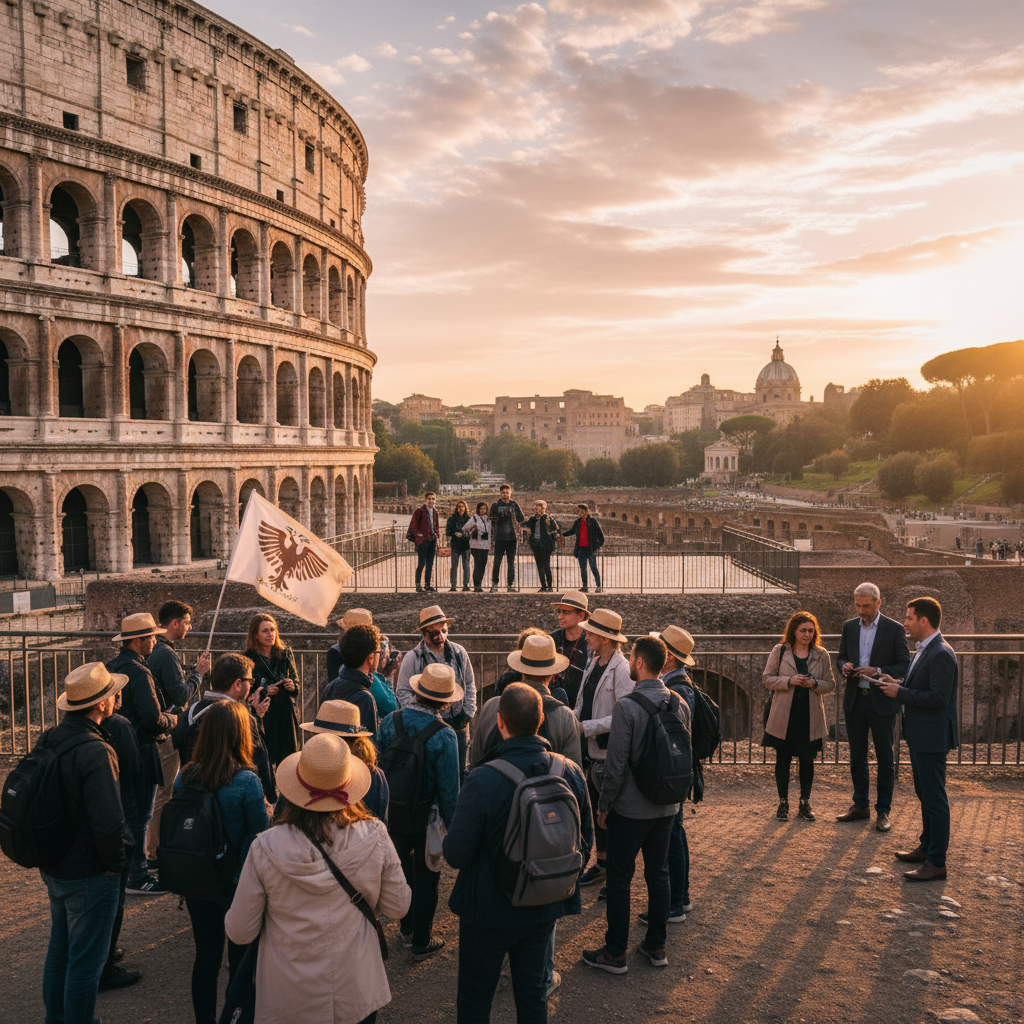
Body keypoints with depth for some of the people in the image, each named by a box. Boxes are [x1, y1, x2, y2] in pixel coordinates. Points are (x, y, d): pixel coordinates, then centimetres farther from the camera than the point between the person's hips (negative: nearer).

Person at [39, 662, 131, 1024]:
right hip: (89, 873, -9)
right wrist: (116, 862, -13)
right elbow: (108, 822, -30)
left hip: (53, 868, 9)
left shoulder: (48, 740, -1)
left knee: (59, 948, 25)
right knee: (86, 960, 5)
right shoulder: (95, 753, -27)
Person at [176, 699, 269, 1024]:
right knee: (240, 960, 13)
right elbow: (260, 837, -17)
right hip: (237, 884, -4)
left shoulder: (185, 776, -7)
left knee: (206, 957, 19)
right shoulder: (247, 781, -22)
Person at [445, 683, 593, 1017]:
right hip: (545, 909, 4)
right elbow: (585, 842, 1)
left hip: (488, 913, -4)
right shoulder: (570, 772, -11)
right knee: (533, 996, 23)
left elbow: (455, 855, -22)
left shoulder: (482, 780, -27)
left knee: (474, 1001, 18)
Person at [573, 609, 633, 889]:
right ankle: (602, 861, 32)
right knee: (595, 807, 17)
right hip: (592, 750, 8)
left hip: (610, 753, -8)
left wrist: (588, 727, -21)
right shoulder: (594, 663, 9)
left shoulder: (621, 669, -19)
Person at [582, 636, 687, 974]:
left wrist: (604, 805, -6)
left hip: (630, 808, -6)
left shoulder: (627, 707, -21)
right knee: (658, 874, 17)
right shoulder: (680, 704, -1)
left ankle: (615, 953, 16)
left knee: (619, 879, 6)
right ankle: (656, 946, 28)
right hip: (667, 807, 6)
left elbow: (616, 764, -19)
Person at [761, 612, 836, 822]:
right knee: (783, 759, 6)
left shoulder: (822, 655, 4)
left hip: (810, 717, 1)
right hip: (784, 716, -1)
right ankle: (783, 803, 19)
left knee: (807, 760, 9)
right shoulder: (779, 651, -1)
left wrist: (815, 684, -14)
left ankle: (805, 803, 23)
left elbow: (830, 684, 7)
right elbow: (766, 679, -1)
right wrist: (789, 681, -16)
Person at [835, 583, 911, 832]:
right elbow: (841, 657, 16)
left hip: (882, 702, -4)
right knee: (857, 758, 12)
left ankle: (883, 811, 12)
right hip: (854, 700, 4)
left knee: (885, 760, 3)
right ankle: (860, 806, 23)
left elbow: (904, 666, -6)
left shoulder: (894, 629, -6)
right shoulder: (849, 626, 8)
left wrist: (877, 671, -20)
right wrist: (844, 666, -7)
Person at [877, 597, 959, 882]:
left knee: (934, 799, -4)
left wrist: (900, 693, -19)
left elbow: (938, 698, -27)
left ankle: (936, 862, 3)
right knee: (925, 794, 21)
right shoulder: (924, 650, 12)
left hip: (932, 738, -11)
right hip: (920, 736, 11)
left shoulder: (941, 654, -21)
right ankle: (927, 848, 33)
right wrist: (898, 684, 6)